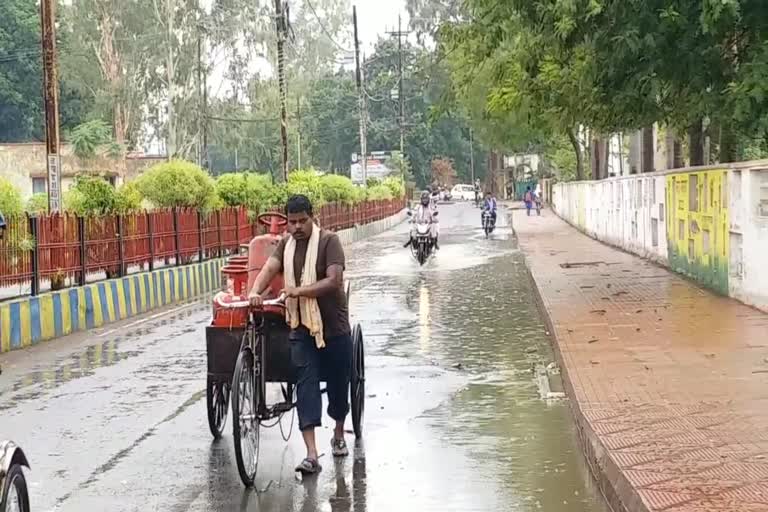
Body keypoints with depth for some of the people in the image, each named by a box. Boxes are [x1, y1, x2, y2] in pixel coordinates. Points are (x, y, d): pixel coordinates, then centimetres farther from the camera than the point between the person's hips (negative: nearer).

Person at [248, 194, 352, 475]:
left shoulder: (329, 241, -9)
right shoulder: (286, 244, 6)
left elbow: (334, 280, -19)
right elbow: (269, 268, -8)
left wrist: (299, 290, -29)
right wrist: (255, 291, -28)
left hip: (334, 326, -3)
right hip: (301, 327, 3)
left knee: (338, 382, 11)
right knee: (306, 384, -7)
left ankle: (338, 435, 37)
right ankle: (311, 455, -13)